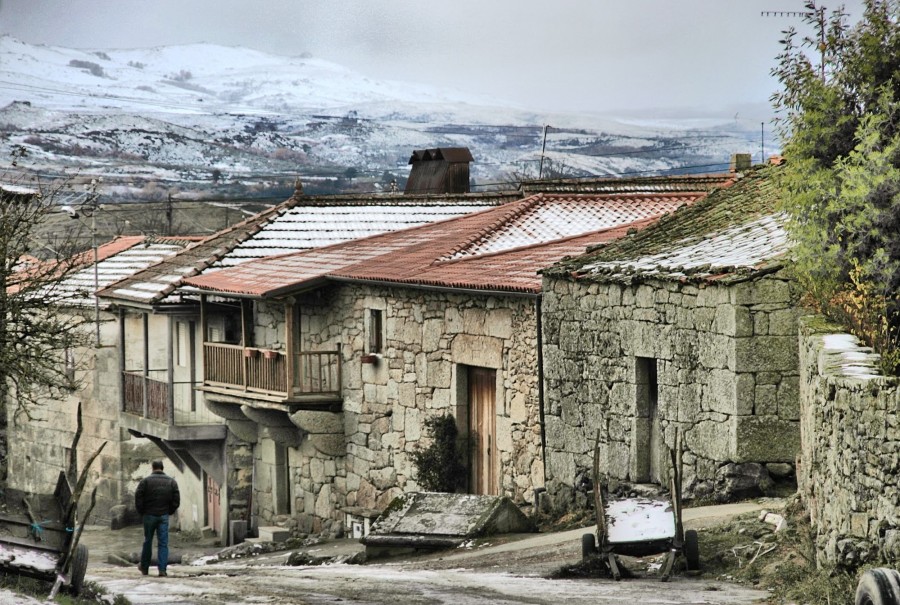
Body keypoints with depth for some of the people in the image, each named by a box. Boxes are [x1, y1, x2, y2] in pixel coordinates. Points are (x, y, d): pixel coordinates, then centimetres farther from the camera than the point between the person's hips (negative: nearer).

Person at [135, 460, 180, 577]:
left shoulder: (146, 481, -5)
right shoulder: (171, 482, 4)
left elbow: (138, 498, -7)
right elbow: (176, 500, 2)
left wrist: (141, 512, 6)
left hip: (149, 515, -1)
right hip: (164, 515, 1)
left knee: (148, 541, 12)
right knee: (163, 543, 1)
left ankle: (144, 567, 22)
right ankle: (162, 570, -8)